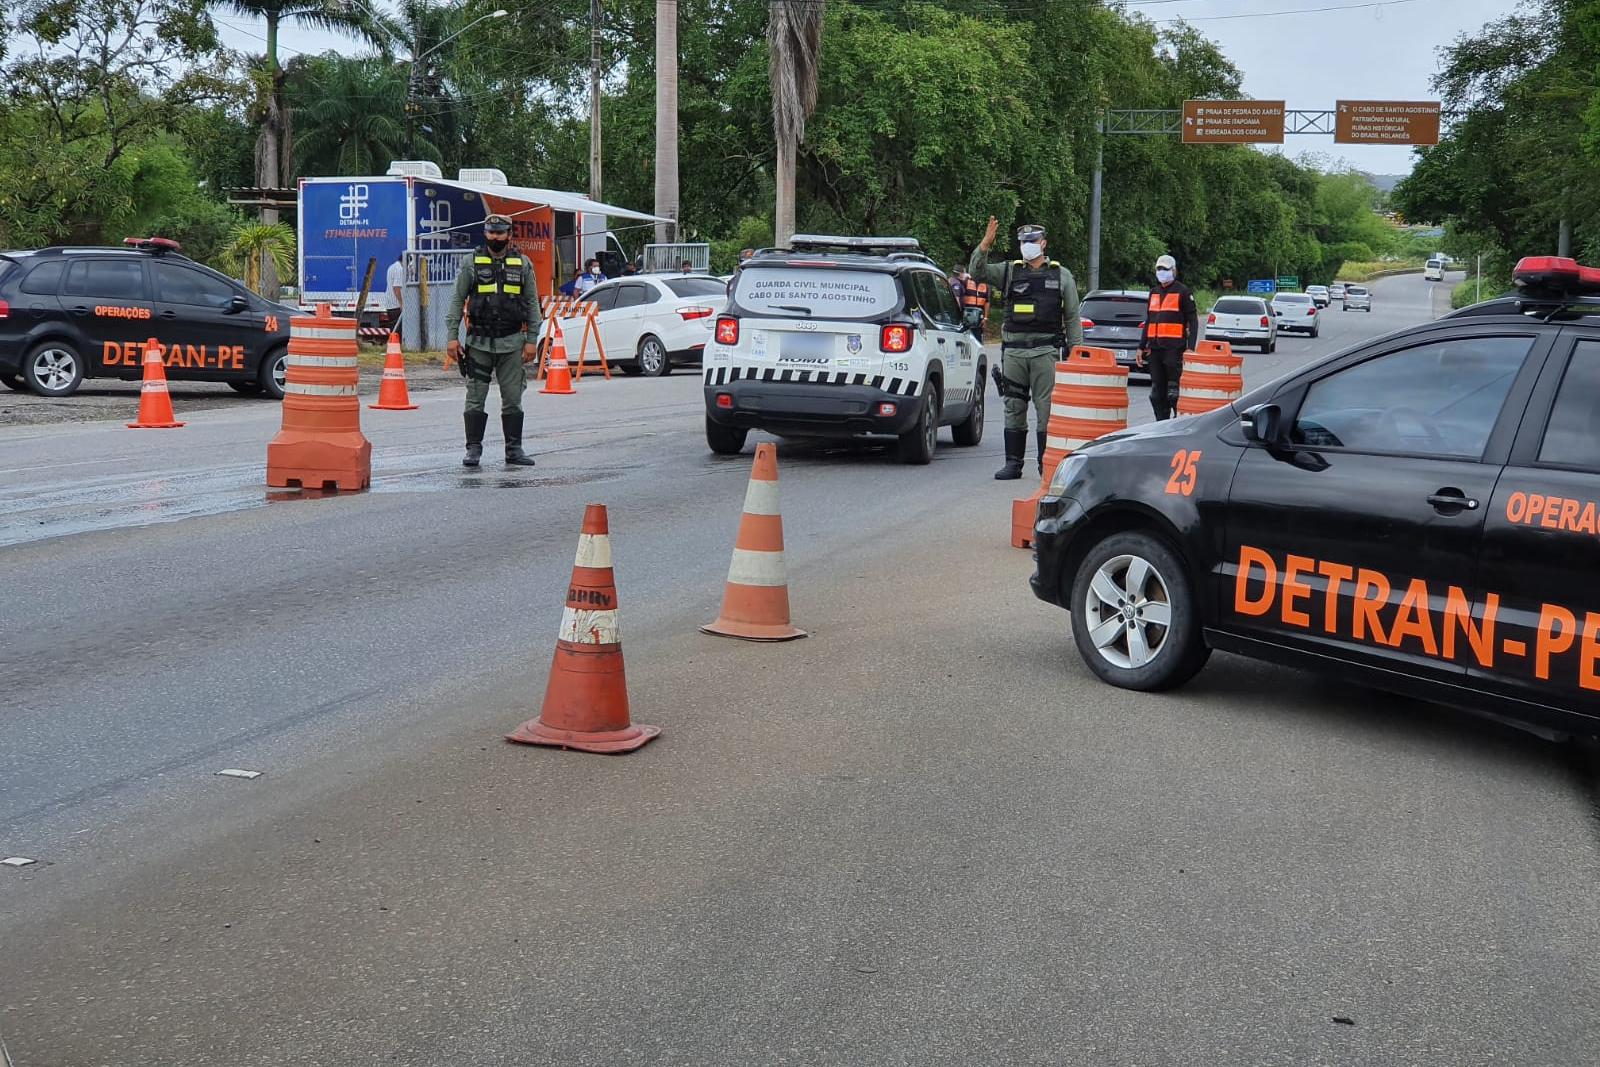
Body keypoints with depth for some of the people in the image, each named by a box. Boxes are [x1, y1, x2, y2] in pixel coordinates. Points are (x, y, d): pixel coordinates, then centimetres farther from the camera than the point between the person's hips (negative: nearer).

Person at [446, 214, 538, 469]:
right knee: (475, 398, 0)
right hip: (479, 341, -1)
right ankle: (473, 449, 7)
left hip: (512, 342, 1)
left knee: (513, 399, 5)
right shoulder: (472, 262, 3)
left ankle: (514, 450, 12)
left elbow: (532, 304, 7)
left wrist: (531, 340, 0)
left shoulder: (522, 264, 6)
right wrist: (453, 336, -3)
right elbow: (458, 300, 4)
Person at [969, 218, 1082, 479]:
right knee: (1014, 408, 5)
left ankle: (1047, 464, 4)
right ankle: (1013, 463, 11)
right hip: (1013, 349, 2)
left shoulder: (1061, 275, 10)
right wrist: (985, 244, -16)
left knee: (1047, 408, -2)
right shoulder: (1009, 271, 11)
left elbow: (1072, 318, 10)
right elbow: (976, 272, -3)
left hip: (1046, 350, -2)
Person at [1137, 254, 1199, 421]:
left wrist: (1190, 347, -14)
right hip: (1155, 349, 7)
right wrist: (1142, 347, 19)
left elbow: (1193, 321, -4)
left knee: (1174, 392, -10)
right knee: (1157, 391, 8)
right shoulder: (1154, 292, 18)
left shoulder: (1183, 292, -1)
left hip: (1174, 349, -7)